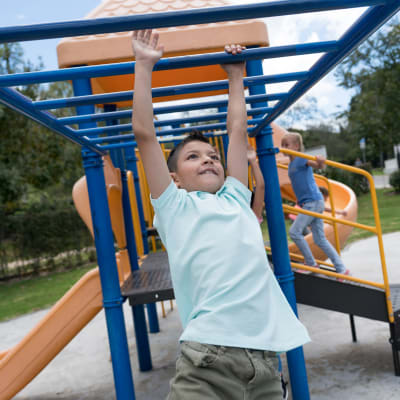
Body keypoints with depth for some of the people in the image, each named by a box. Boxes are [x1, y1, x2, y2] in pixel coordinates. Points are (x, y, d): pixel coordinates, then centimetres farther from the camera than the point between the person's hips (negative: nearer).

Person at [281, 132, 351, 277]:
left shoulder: (301, 159, -9)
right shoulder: (291, 164, 16)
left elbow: (316, 165, -30)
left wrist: (320, 162, -50)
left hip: (313, 201, -9)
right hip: (308, 203, 9)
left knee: (294, 231, -10)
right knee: (320, 239, 8)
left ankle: (311, 263, 3)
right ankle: (341, 268, 12)